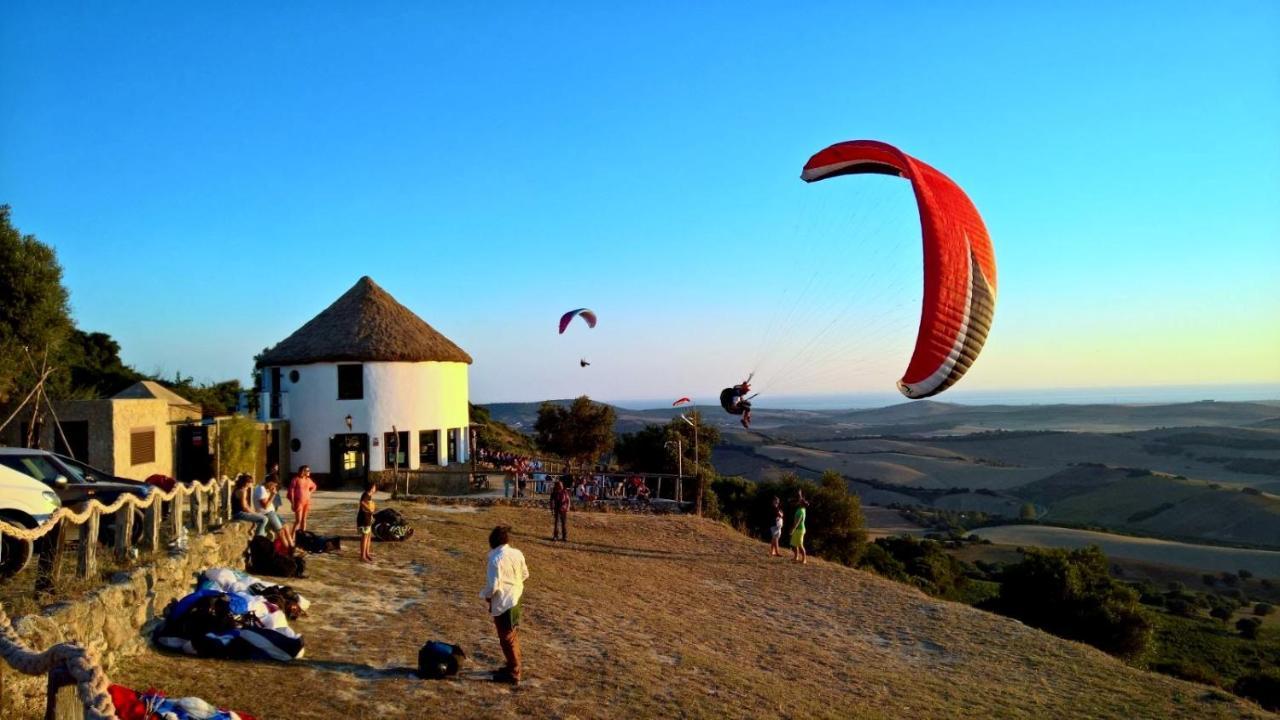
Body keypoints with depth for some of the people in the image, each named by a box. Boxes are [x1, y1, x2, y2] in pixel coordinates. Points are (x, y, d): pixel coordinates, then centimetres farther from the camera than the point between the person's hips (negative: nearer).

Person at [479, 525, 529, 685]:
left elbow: (493, 585, -24)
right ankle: (513, 666, 36)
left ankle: (513, 674, 13)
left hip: (503, 603, -8)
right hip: (515, 598, 8)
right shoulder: (517, 554, -2)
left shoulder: (496, 559, -23)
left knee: (507, 639, 4)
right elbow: (525, 574, 11)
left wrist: (485, 595, -5)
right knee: (513, 636, 22)